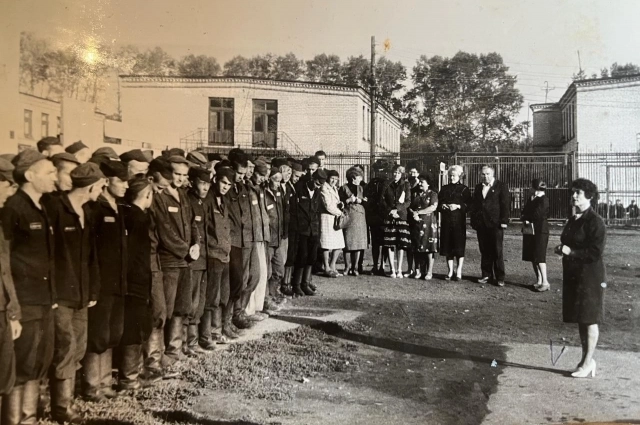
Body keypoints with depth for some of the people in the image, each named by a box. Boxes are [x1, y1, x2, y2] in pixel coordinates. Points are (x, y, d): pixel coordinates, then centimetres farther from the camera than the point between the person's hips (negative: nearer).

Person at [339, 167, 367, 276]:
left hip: (359, 218, 4)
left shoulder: (361, 188, 16)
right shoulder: (344, 188, 4)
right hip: (348, 217, -3)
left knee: (359, 243, -1)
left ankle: (355, 267, 6)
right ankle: (347, 267, 8)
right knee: (348, 243, -3)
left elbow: (365, 202, 12)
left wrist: (359, 200, -6)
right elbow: (339, 202, 1)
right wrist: (348, 200, -11)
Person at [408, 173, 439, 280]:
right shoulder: (415, 194, 17)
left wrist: (418, 212, -11)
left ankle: (429, 272, 1)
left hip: (428, 223, -4)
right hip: (416, 223, 4)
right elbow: (409, 207, 11)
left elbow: (433, 207, -10)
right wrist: (413, 213, -10)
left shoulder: (433, 194, 3)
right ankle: (418, 270, 10)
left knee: (429, 248, -4)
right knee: (417, 248, 3)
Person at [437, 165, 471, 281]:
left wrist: (458, 206, -17)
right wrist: (442, 206, -6)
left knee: (459, 247, -4)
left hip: (459, 221, -3)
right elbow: (438, 203, 15)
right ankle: (450, 272, 13)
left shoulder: (464, 189, 4)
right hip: (446, 221, 4)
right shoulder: (444, 189, 15)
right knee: (447, 246, 4)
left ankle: (458, 272, 3)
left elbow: (469, 205, -3)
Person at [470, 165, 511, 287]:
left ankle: (500, 278, 6)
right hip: (481, 224, 5)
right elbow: (474, 205, 16)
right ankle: (486, 275, 16)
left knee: (497, 251, 0)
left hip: (495, 224, -4)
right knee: (484, 251, 8)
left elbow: (506, 204, -4)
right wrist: (473, 221, 8)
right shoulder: (478, 187, 16)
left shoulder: (501, 186, 1)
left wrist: (504, 221, -12)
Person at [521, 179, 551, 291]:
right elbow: (524, 213, 12)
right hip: (530, 231, 8)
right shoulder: (531, 199, 15)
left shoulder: (543, 200, -11)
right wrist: (525, 220, -9)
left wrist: (526, 218, -3)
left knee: (539, 257, -9)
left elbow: (537, 215, -19)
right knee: (533, 257, 8)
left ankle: (545, 282, -6)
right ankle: (539, 280, 15)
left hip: (540, 231, -8)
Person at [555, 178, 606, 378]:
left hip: (590, 276, -8)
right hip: (573, 275, 8)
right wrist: (562, 248, 2)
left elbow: (595, 253, -19)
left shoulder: (595, 222, -14)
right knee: (580, 319, 14)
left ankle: (587, 363, 11)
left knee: (589, 319, 1)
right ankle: (586, 359, 26)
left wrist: (571, 252, -20)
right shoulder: (573, 220, 11)